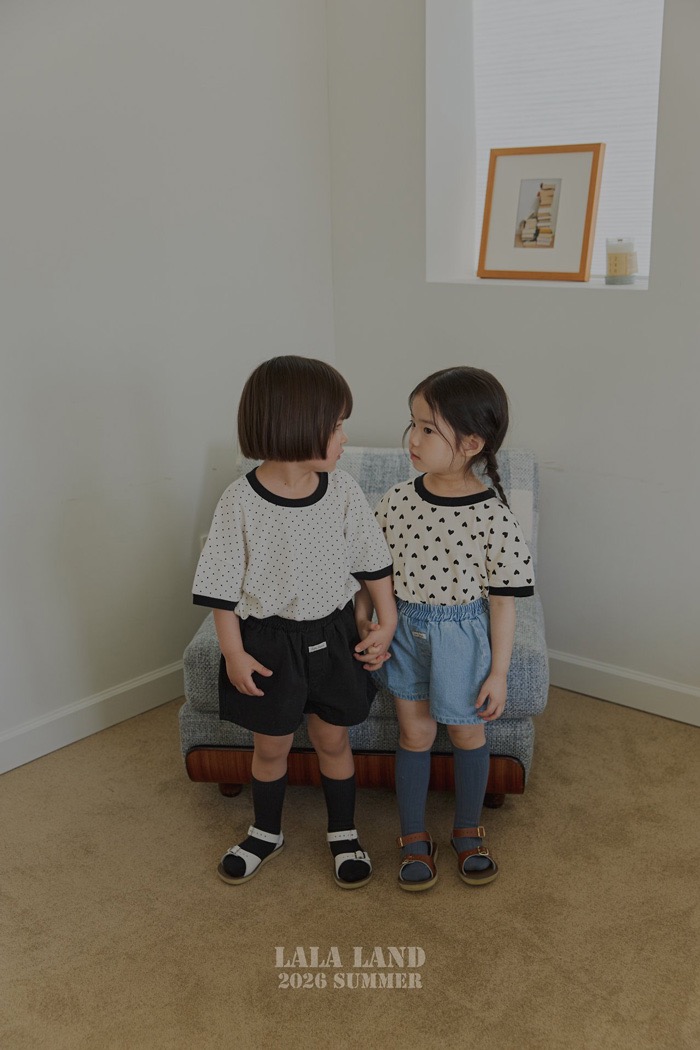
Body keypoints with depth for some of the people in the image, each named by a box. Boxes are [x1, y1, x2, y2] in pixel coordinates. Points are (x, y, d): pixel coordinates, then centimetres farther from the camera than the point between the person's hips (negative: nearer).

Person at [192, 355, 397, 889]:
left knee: (333, 739, 16)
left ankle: (343, 833, 38)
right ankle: (266, 832, 41)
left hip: (331, 635, 2)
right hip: (268, 641, -2)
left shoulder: (343, 490, -9)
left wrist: (386, 624, -1)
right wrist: (234, 654, -10)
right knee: (271, 745, 16)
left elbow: (375, 563, 1)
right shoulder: (241, 501, -18)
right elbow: (222, 587, -11)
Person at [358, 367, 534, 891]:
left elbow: (502, 601, -12)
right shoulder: (397, 500, -9)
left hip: (462, 633, -2)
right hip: (404, 627, 3)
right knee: (415, 732, 13)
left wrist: (498, 673, -8)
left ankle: (469, 831, 39)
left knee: (467, 731, 16)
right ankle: (415, 838, 32)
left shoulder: (494, 518, -19)